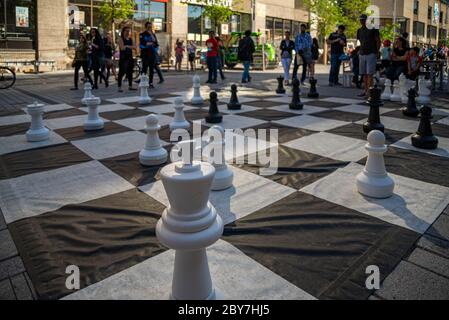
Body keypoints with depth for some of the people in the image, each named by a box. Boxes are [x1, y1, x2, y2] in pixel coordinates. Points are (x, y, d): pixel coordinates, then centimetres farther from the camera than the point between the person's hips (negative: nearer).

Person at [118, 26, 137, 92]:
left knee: (130, 72, 8)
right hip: (123, 58, -6)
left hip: (130, 57, 6)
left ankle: (130, 86, 16)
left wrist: (127, 46, -10)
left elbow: (134, 47, 5)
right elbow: (122, 48, -14)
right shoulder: (121, 39, -1)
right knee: (122, 72, -8)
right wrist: (130, 46, -6)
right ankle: (119, 87, -6)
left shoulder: (130, 39, 16)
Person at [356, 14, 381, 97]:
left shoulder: (373, 29, -4)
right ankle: (365, 90, 15)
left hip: (371, 54, -6)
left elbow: (378, 41, -4)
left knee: (370, 74, -11)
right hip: (362, 54, 6)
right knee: (364, 74, 8)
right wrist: (361, 49, 13)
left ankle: (369, 91, -11)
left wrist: (377, 52, -8)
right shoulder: (359, 30, 14)